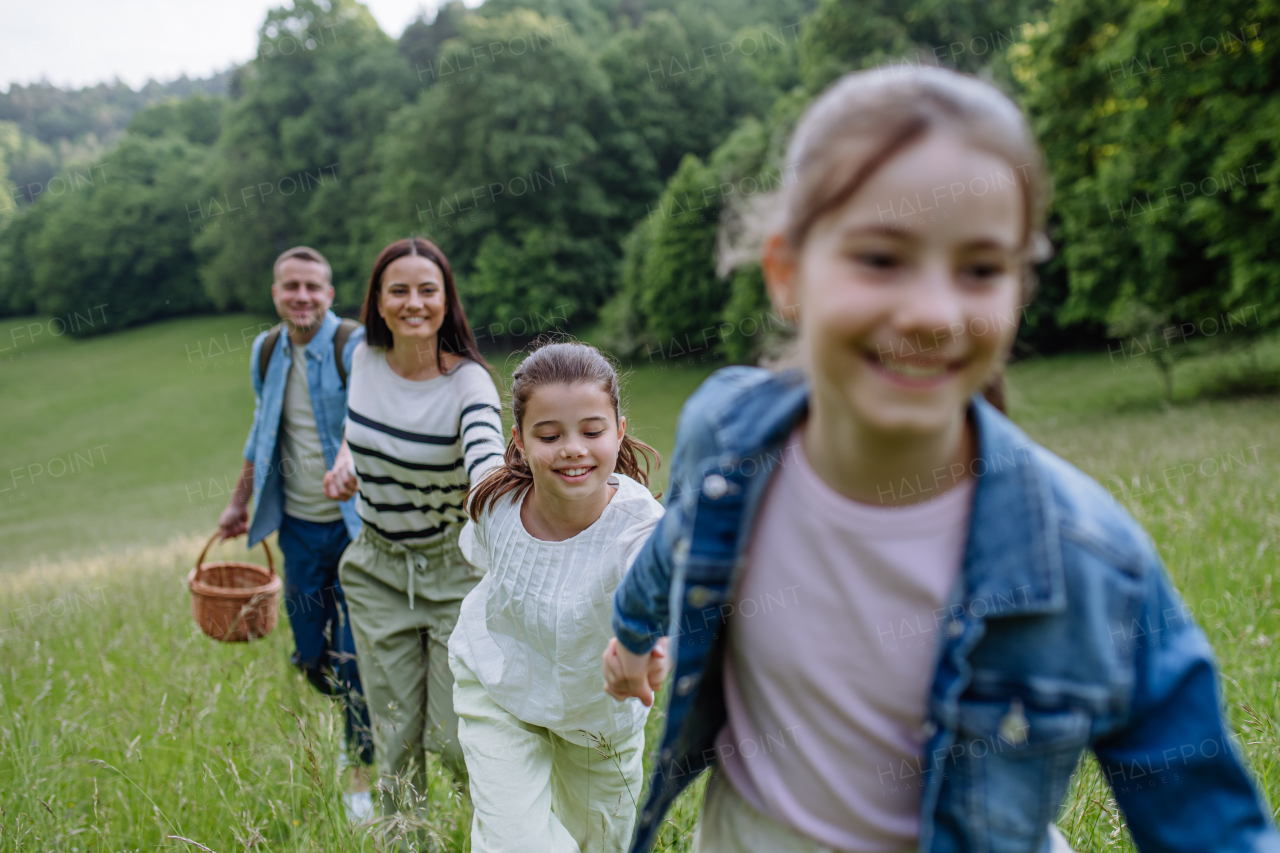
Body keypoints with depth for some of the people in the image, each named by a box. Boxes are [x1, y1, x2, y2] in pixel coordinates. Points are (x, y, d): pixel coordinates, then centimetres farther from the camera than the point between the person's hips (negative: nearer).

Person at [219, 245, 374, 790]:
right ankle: (356, 719, 39)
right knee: (311, 654, 12)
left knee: (355, 656, -1)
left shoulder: (356, 348, -13)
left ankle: (365, 775, 16)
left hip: (356, 524, -5)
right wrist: (239, 503, 23)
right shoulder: (267, 351, 7)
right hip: (299, 525, 5)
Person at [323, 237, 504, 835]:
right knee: (396, 734, 9)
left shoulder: (468, 382, -19)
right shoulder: (364, 357, -4)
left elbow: (487, 463, -39)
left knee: (454, 737, 0)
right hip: (377, 569, 4)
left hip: (455, 570, -4)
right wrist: (344, 463, -2)